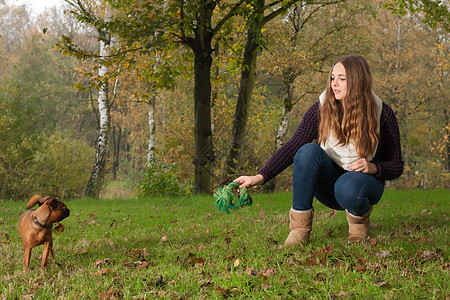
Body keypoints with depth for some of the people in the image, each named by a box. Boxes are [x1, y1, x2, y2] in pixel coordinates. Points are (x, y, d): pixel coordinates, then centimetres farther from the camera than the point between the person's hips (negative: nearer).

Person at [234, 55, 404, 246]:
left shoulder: (382, 114, -10)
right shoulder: (321, 110, -8)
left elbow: (397, 166, -3)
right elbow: (293, 146, -16)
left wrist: (373, 167, -25)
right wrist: (260, 177, -28)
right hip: (328, 185, 2)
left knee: (348, 187, -40)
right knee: (309, 150, -30)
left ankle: (360, 220, -2)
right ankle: (300, 228, -22)